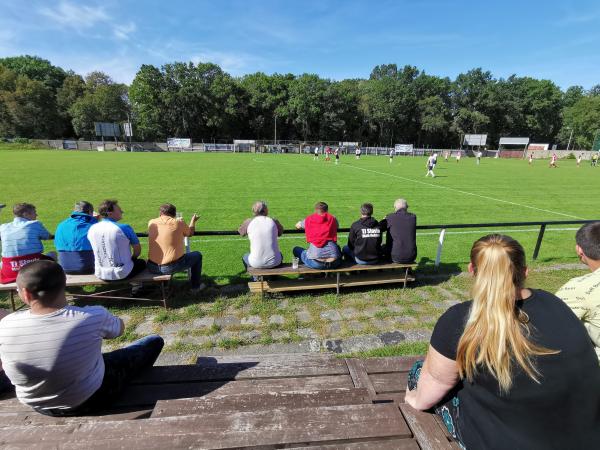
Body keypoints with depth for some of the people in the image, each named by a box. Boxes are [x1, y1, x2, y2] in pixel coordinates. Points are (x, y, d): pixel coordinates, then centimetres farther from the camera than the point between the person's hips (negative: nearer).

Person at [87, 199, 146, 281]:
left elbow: (95, 251, 11)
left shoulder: (91, 229, -4)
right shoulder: (124, 228, -17)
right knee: (142, 263, 24)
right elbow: (138, 249, -7)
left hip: (100, 274, 5)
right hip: (123, 274, -5)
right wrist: (132, 259, 14)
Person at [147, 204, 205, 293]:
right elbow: (190, 233, 11)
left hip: (152, 268, 5)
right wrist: (193, 221, 30)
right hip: (171, 267, -5)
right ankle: (196, 287, 30)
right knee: (197, 255, 19)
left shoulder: (151, 223, 2)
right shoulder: (179, 223, -9)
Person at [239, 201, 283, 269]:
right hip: (274, 262, 1)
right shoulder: (274, 221, -3)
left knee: (245, 257, 32)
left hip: (256, 263, -1)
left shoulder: (249, 222, -6)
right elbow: (280, 232, 18)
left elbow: (240, 232, 15)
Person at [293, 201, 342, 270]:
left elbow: (297, 226, 26)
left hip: (316, 263, -2)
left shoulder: (309, 219, 6)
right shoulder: (333, 219, 8)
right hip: (334, 263, 2)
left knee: (296, 249, 21)